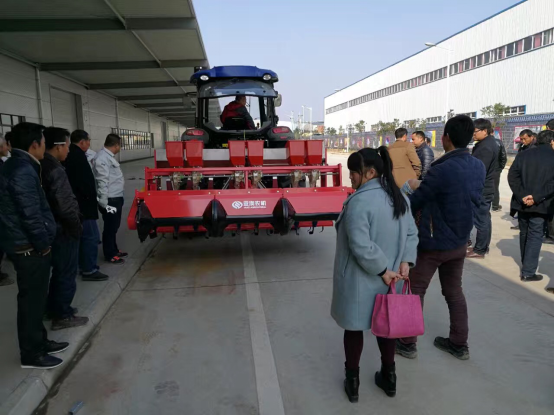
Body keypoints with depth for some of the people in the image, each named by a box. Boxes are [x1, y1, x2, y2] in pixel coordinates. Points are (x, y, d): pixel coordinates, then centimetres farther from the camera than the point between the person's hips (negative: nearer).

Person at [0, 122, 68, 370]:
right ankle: (31, 354, 17)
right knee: (32, 299, 2)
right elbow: (30, 215, -25)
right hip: (29, 248, -10)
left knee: (35, 297, 19)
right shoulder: (23, 171, -21)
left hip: (26, 245, 10)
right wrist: (43, 244, -13)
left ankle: (38, 342, 33)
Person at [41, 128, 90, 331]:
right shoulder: (55, 170, -22)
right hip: (63, 229, -9)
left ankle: (54, 308, 36)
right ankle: (62, 316, 15)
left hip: (53, 227, 10)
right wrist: (76, 226, -11)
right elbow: (65, 205, -24)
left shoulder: (42, 165, 7)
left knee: (59, 270, 22)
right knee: (67, 273, 4)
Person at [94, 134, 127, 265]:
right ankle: (110, 255, 13)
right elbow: (102, 182, -23)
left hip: (116, 198, 10)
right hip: (110, 200, -10)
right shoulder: (102, 158, -20)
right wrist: (104, 202, -23)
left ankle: (114, 250, 32)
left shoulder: (109, 156, 13)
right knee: (110, 228, 1)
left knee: (114, 226, 19)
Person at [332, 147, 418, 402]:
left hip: (360, 281, -7)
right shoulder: (398, 197, 3)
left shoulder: (359, 201, -24)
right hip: (387, 280, 7)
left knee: (354, 327, 11)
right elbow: (411, 233, 5)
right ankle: (389, 378, 37)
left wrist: (383, 270, -18)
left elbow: (361, 246, -28)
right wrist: (405, 262, -4)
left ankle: (353, 382, 27)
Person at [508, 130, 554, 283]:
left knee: (524, 234, 18)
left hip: (522, 202, 4)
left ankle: (526, 266, 31)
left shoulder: (523, 155, 5)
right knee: (535, 236, 1)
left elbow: (512, 176, -3)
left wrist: (522, 196, -9)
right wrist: (536, 197, -17)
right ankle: (528, 272, 1)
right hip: (541, 204, -4)